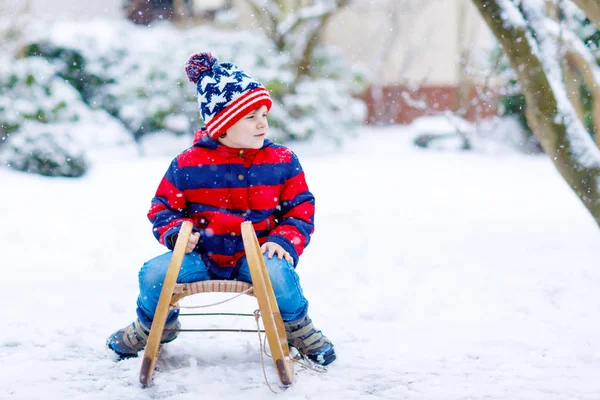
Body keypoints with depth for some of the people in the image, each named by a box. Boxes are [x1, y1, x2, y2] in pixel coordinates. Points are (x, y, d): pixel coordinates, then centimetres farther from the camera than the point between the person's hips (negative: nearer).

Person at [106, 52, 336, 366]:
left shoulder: (282, 162, 1)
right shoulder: (188, 164, -2)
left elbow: (301, 209, 5)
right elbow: (163, 207, 7)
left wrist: (284, 239, -13)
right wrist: (175, 232, -14)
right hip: (203, 256, 1)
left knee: (277, 273, -36)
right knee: (154, 273, -24)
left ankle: (297, 327, -1)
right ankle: (154, 326, 13)